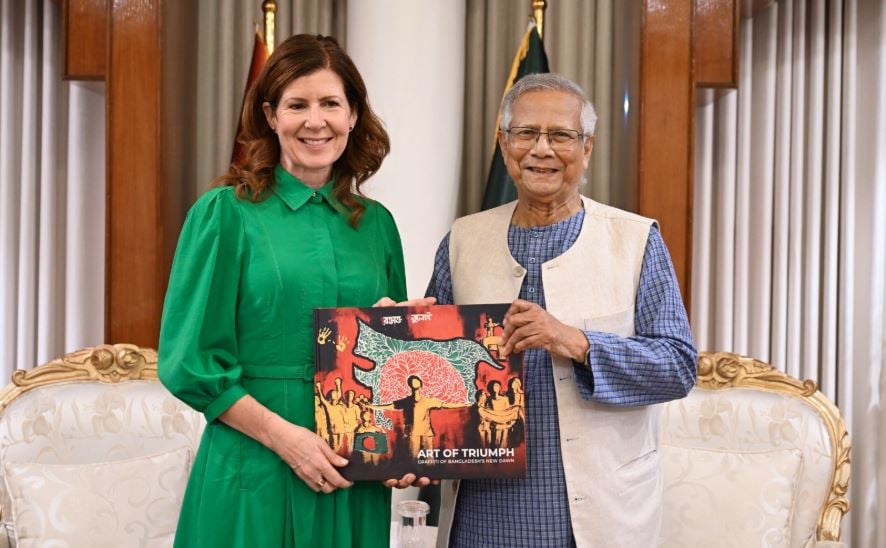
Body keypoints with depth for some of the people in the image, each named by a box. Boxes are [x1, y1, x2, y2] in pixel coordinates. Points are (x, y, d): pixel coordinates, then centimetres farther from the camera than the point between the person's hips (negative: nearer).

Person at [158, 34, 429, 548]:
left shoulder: (377, 223, 7)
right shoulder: (225, 212, -4)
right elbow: (190, 361, -8)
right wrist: (283, 435, -16)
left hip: (356, 481, 4)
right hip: (256, 475, -4)